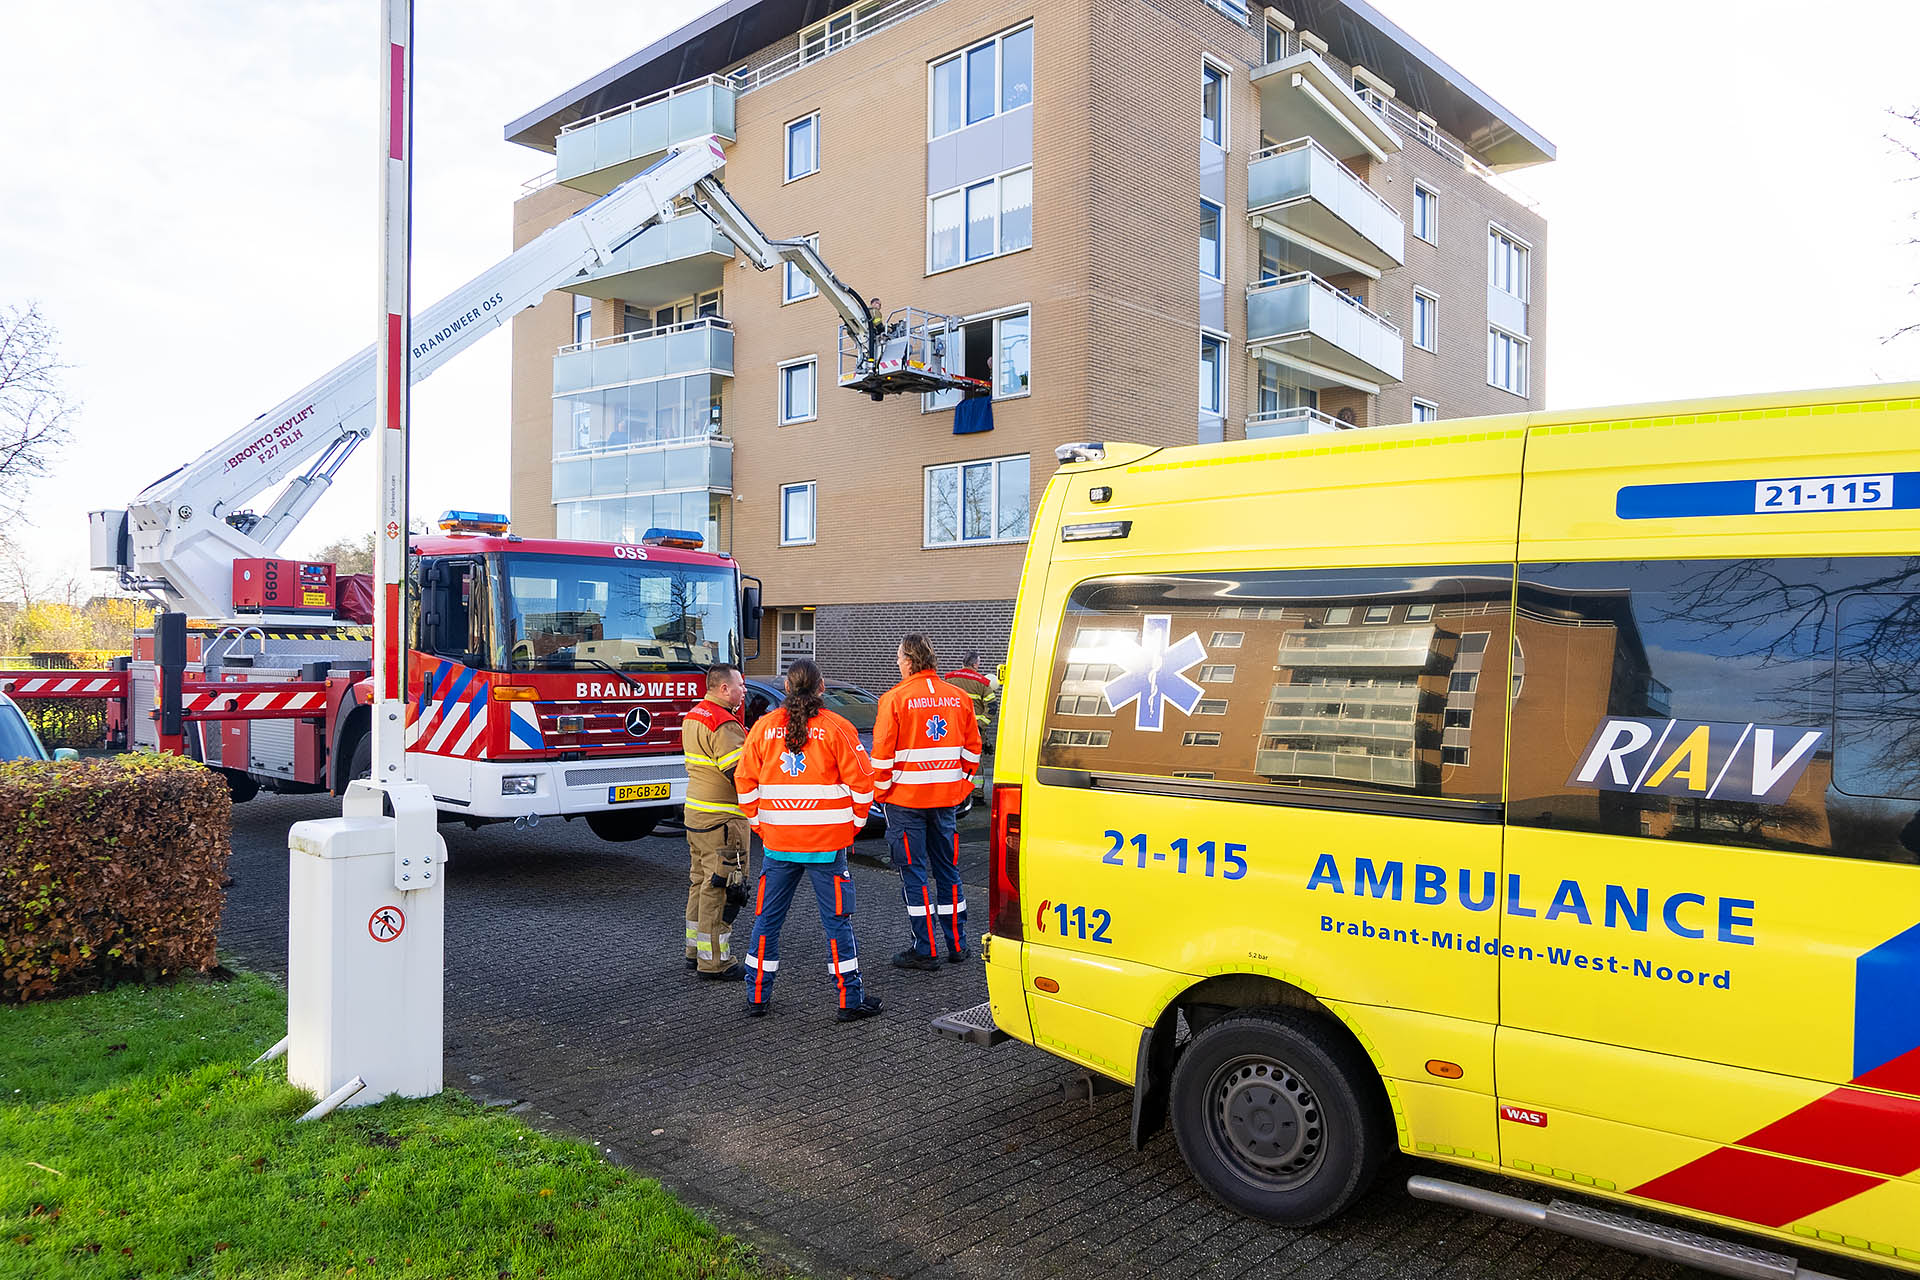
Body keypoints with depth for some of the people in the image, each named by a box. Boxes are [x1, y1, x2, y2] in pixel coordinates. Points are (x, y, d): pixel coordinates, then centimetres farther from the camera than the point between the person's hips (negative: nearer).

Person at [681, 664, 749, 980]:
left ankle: (696, 951, 27)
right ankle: (715, 961, 1)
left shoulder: (693, 716, 13)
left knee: (701, 882, 18)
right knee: (721, 888, -4)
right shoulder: (723, 724, -19)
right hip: (721, 820, -10)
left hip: (696, 812, 10)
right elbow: (741, 771, -24)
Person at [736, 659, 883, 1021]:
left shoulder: (764, 727, 2)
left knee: (767, 918, 14)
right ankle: (850, 1000, 10)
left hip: (777, 842, 3)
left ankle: (757, 995, 21)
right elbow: (861, 783, -7)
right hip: (827, 842, -2)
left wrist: (760, 824, 14)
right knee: (836, 919, 5)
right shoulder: (837, 727, -7)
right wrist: (854, 824, 6)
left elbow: (746, 783, 4)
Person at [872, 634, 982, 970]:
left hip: (906, 799, -5)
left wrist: (879, 790, 1)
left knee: (913, 872, 3)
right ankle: (957, 945, 21)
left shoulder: (894, 699, -11)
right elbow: (972, 748, 9)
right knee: (948, 869, 14)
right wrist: (963, 785, 18)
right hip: (946, 798, 5)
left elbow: (883, 753, -11)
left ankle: (925, 949, 6)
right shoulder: (959, 697, 5)